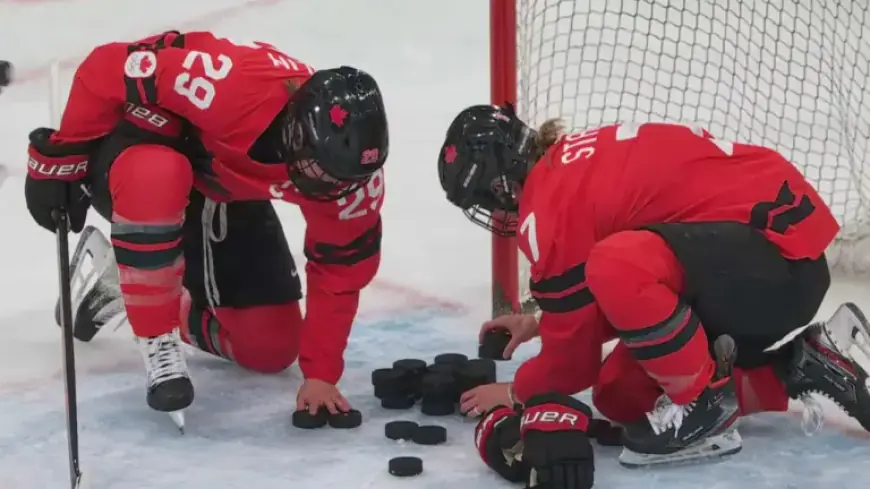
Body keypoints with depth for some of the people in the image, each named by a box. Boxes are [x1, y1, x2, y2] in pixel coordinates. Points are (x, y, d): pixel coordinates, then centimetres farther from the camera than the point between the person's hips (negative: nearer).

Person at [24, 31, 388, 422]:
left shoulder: (348, 162, -24)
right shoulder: (233, 84, -41)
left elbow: (338, 275, -13)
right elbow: (108, 69, -29)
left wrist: (320, 374, -19)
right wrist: (60, 158, -20)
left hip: (224, 195, 5)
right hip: (138, 146, -5)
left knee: (271, 350, 0)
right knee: (156, 178, -45)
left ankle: (142, 294, 21)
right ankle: (159, 346, -24)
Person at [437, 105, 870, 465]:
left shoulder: (549, 205, -14)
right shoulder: (580, 162, 14)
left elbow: (575, 356, -6)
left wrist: (518, 393, 12)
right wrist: (542, 323, 26)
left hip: (776, 246, -11)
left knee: (618, 267, -35)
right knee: (621, 395, 11)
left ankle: (703, 405, -12)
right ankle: (804, 363, 14)